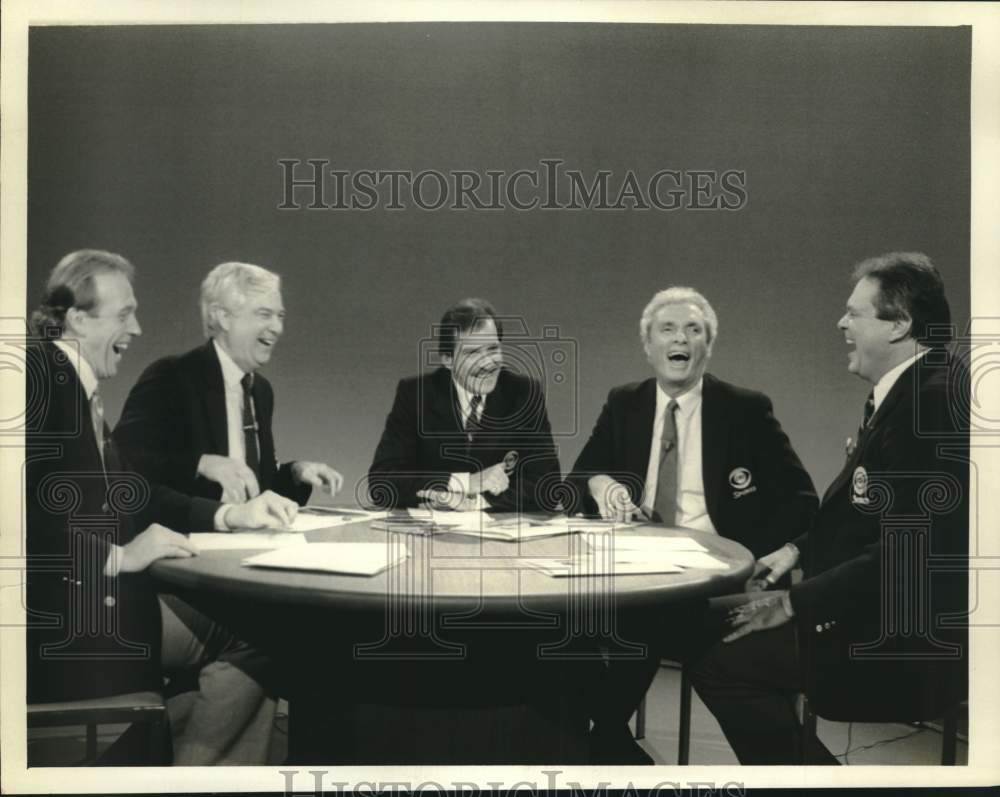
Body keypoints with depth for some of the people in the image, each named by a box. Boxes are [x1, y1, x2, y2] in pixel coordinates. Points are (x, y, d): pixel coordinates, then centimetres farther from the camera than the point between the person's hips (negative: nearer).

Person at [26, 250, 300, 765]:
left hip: (105, 598, 8)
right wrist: (117, 556, -21)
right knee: (252, 643, -14)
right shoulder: (37, 370, -12)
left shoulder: (83, 391, 15)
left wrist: (231, 515, 2)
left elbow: (134, 494, 12)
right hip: (54, 613, -8)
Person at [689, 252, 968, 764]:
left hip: (908, 644, -10)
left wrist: (797, 602, -19)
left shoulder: (936, 400, -22)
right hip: (884, 615, 10)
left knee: (718, 658, -13)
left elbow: (910, 553, -25)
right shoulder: (909, 388, 8)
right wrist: (800, 548, 6)